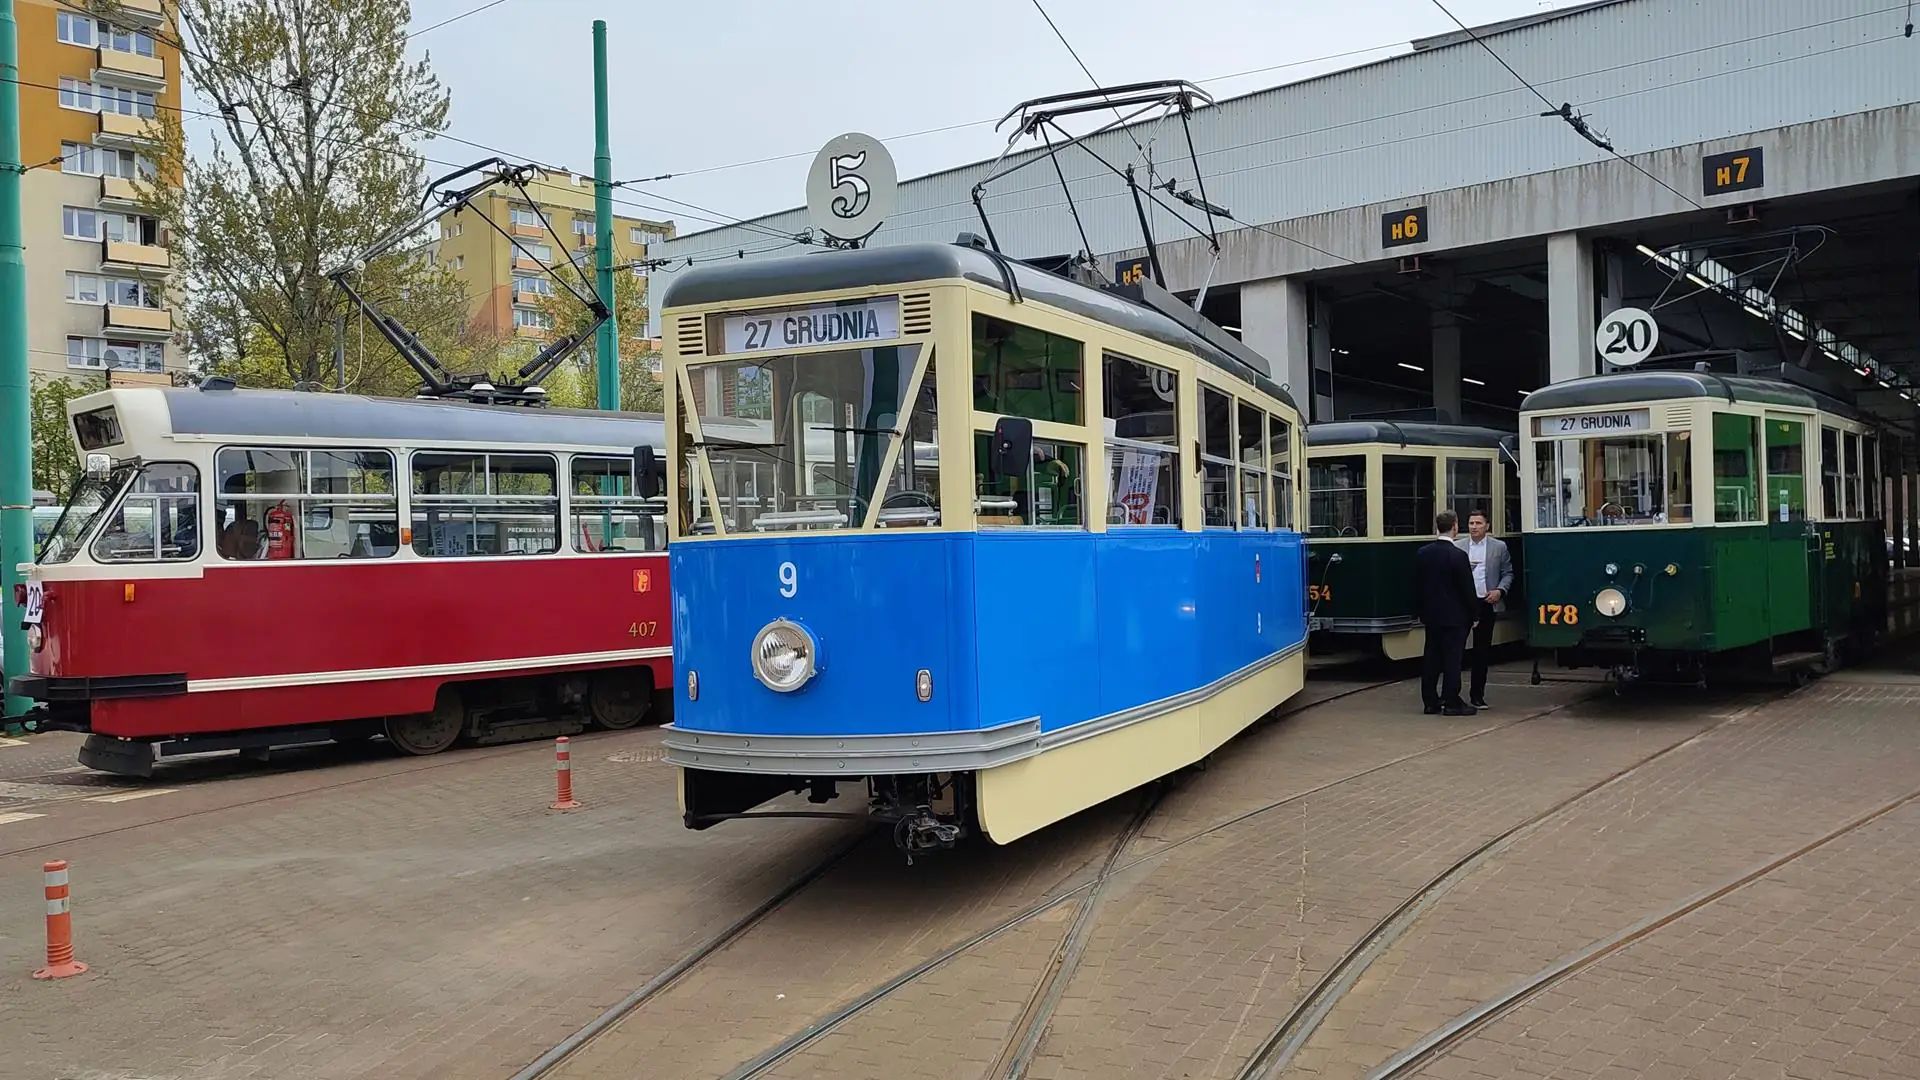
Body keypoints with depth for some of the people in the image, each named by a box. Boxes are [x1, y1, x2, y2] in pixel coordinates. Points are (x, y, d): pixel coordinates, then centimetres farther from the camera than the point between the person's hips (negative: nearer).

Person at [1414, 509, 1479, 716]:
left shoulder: (1422, 553, 2)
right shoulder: (1458, 555, -16)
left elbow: (1417, 585, 8)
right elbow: (1467, 589, -12)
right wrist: (1473, 614, -1)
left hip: (1430, 614, 6)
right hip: (1454, 616, -6)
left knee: (1432, 658, 10)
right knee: (1452, 659, -2)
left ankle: (1431, 701, 14)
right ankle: (1452, 703, 1)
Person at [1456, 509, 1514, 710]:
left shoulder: (1499, 547, 6)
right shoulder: (1457, 547, 4)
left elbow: (1508, 573, 9)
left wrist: (1500, 590, -7)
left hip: (1487, 603, 1)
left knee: (1482, 650, 7)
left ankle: (1477, 695, 15)